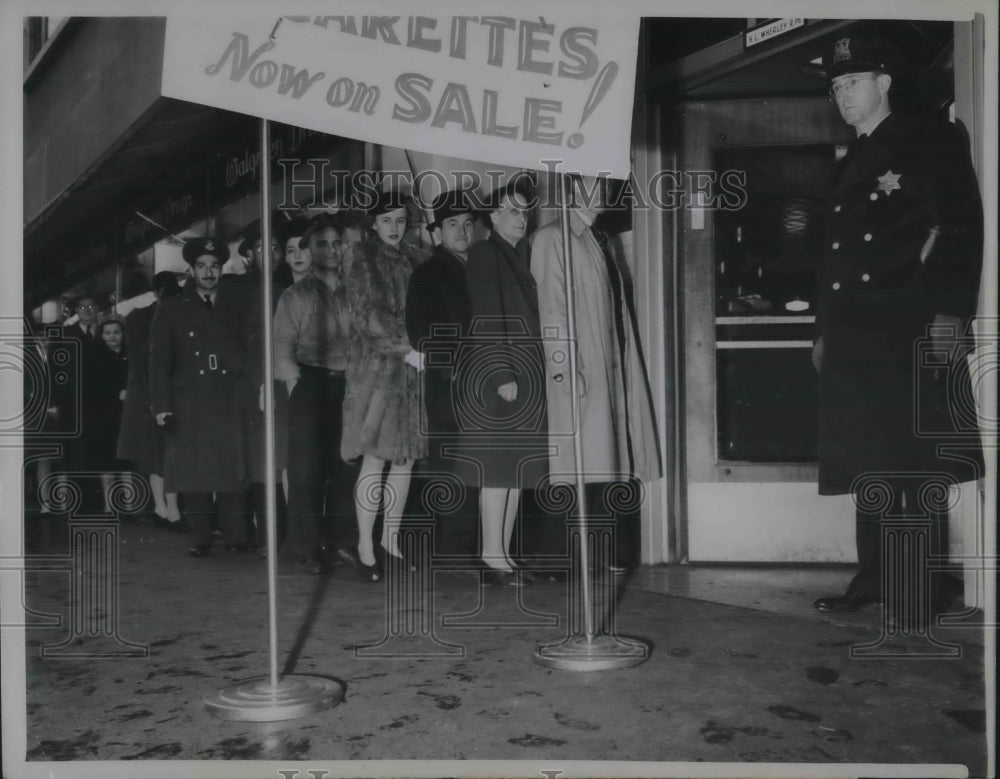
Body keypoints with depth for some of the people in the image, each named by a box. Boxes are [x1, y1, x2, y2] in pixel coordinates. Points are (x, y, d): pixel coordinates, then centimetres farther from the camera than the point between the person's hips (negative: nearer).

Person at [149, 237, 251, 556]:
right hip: (188, 405, 0)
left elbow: (251, 349, 10)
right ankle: (200, 538, 8)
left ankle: (237, 536, 4)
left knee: (233, 470, -4)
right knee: (193, 472, 0)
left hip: (230, 402, 0)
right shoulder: (171, 309, 9)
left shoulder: (236, 305, 13)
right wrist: (161, 405, -5)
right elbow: (159, 360, 4)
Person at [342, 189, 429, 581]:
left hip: (412, 370, 5)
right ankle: (365, 545, 0)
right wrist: (405, 349, -17)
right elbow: (368, 316, -9)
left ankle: (391, 538, 16)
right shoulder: (365, 259, -1)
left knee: (405, 458, 6)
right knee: (375, 459, -7)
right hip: (376, 368, -5)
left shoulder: (415, 260, 13)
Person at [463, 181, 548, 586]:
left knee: (517, 470, 7)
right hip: (495, 374, -8)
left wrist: (533, 375, 9)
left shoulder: (521, 255, 19)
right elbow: (487, 319, -11)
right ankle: (493, 558, -3)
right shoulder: (484, 253, -3)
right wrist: (503, 375, -18)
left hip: (526, 376, 8)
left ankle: (502, 556, 12)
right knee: (499, 468, -7)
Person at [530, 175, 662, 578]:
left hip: (616, 371, 7)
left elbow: (619, 305, 17)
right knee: (581, 466, -7)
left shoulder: (602, 239, 19)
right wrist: (564, 368, -16)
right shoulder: (552, 238, -2)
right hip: (580, 374, -7)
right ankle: (562, 558, 1)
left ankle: (616, 555, 11)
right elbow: (552, 308, -9)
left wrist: (628, 365, 11)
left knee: (616, 465, 5)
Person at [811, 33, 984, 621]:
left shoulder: (932, 141, 2)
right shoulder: (850, 165, 22)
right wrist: (825, 330, 17)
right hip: (855, 336, 7)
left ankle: (921, 593, 2)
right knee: (868, 464, 9)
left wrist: (951, 313, -18)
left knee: (918, 466, -4)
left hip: (912, 331, -7)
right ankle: (873, 579, 16)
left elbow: (963, 228, -8)